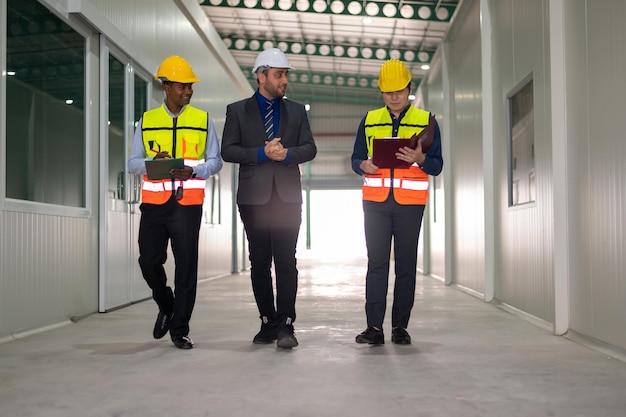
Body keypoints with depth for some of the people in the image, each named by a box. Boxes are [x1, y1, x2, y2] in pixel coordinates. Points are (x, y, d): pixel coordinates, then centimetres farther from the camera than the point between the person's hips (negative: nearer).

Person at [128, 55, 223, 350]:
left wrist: (193, 171, -15)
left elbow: (215, 161, 5)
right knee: (148, 261, 1)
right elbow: (133, 163, 9)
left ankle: (180, 328, 10)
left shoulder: (203, 120, 7)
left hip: (187, 203, -1)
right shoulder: (147, 121, 10)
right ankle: (166, 306, 30)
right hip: (153, 202, 1)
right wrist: (153, 162, -13)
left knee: (186, 265, -1)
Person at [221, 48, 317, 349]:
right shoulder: (237, 110, 7)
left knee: (286, 261, -7)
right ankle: (268, 323, 14)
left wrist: (287, 153, -12)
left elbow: (310, 148, 8)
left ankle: (285, 325, -6)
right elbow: (227, 151, 0)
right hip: (254, 196, 0)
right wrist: (261, 153, -12)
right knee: (259, 262, 5)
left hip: (287, 196, 0)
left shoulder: (296, 111, 13)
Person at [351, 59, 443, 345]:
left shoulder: (426, 121, 7)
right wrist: (364, 166, -11)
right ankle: (374, 327, -3)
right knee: (376, 262, -3)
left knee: (406, 264, 2)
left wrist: (420, 159, -18)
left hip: (410, 203, -1)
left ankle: (400, 326, 8)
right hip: (375, 201, 1)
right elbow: (356, 159, 13)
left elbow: (437, 166, 4)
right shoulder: (369, 121, 12)